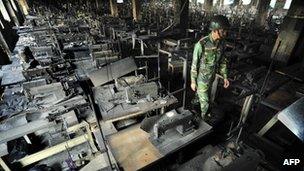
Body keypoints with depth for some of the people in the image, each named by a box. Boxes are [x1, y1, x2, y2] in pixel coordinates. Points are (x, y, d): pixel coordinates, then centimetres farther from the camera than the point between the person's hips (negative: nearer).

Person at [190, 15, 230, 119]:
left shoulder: (221, 43, -7)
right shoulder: (201, 44, -27)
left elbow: (222, 61, 6)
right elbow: (194, 65, -19)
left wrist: (225, 77, 5)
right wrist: (193, 82, -13)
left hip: (212, 78, 6)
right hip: (201, 79, -6)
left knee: (203, 97, 27)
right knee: (205, 103, 6)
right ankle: (202, 119, 32)